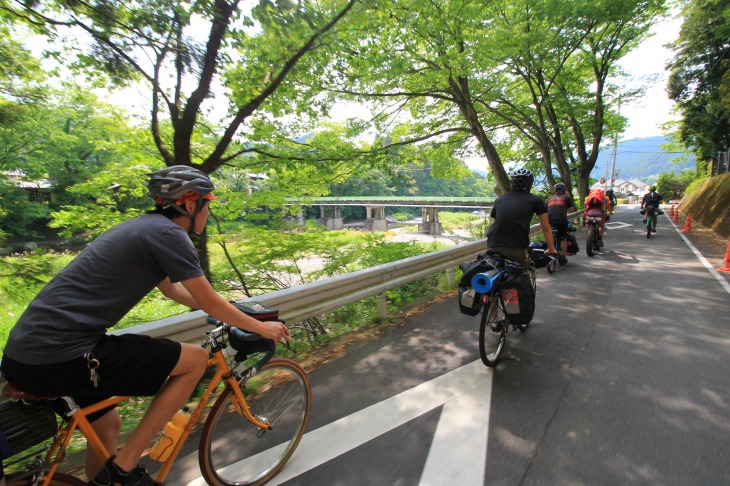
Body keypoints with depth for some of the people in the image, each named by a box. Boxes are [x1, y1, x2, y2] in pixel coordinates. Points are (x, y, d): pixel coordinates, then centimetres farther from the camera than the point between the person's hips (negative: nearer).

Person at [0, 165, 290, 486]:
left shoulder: (144, 226, 14)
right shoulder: (168, 233, -15)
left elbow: (173, 290, 25)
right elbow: (210, 305, -10)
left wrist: (230, 311, 32)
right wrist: (261, 327, 5)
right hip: (61, 356, -10)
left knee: (108, 425, 27)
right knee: (196, 359, -3)